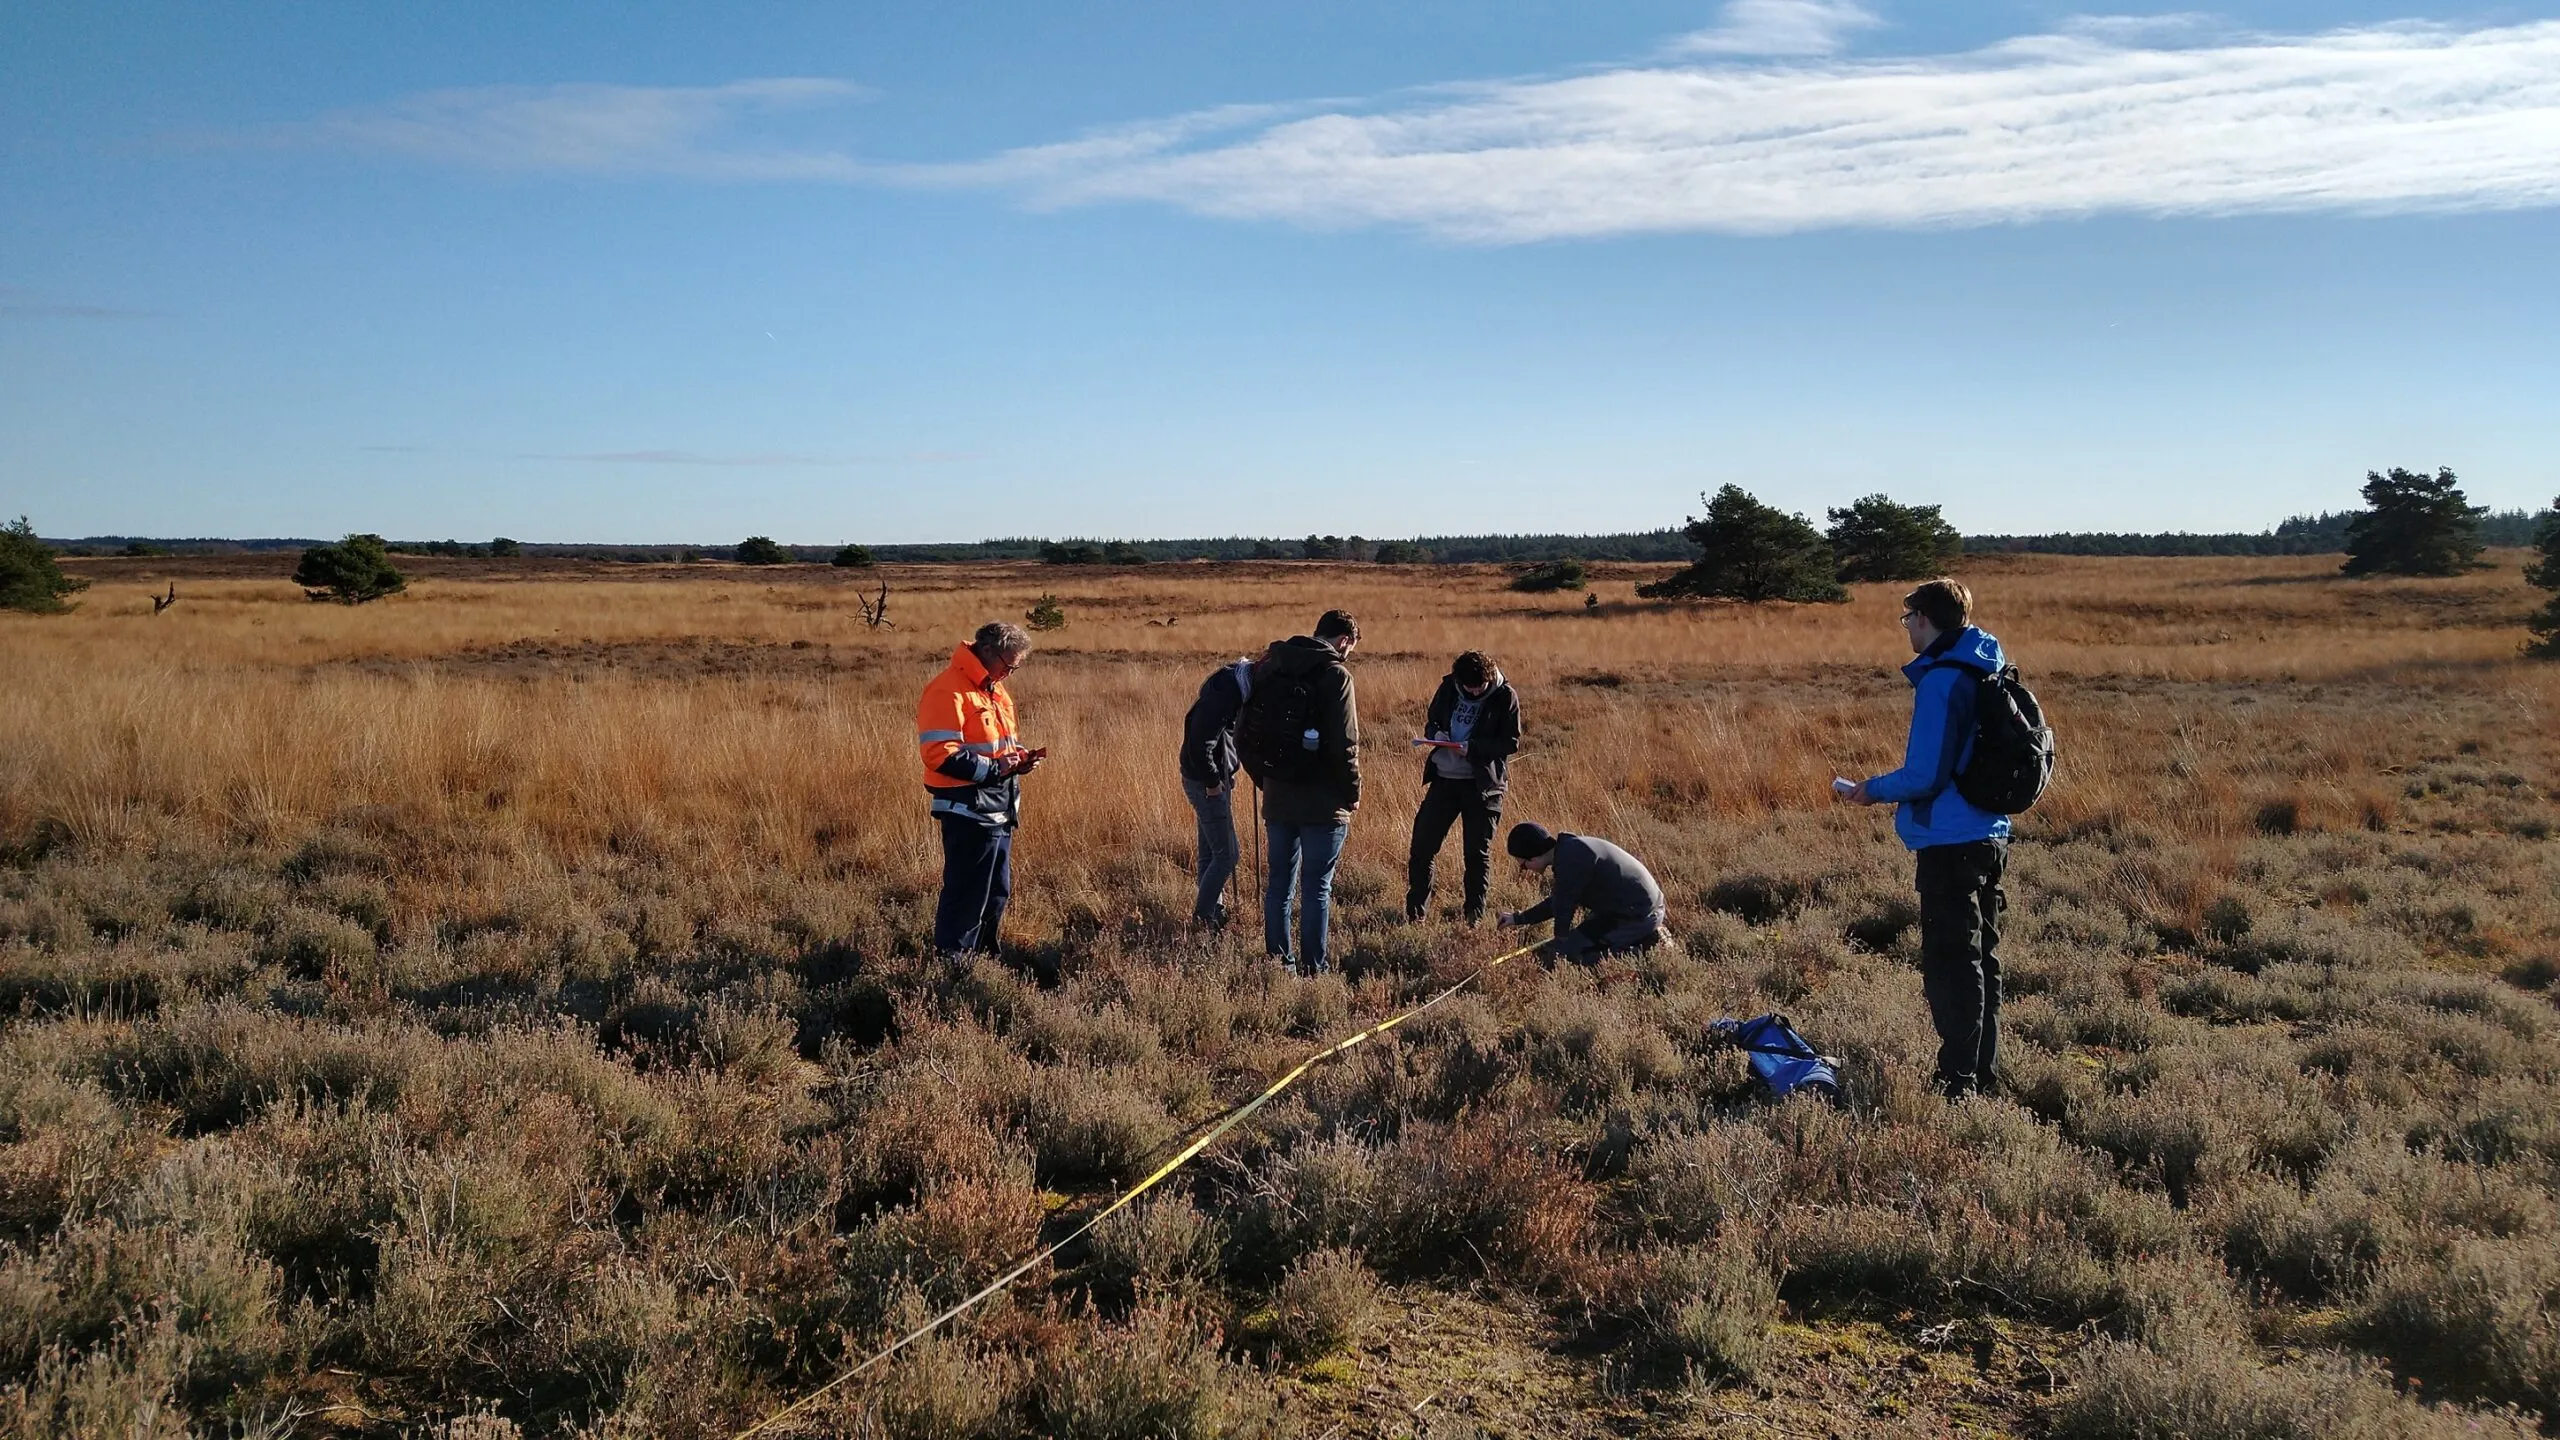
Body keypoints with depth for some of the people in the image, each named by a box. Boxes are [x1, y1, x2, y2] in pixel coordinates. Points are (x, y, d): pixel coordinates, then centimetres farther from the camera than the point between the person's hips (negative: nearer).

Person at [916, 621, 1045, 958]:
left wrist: (1019, 756, 4)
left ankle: (983, 954, 30)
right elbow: (939, 754, -23)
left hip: (1000, 810, 10)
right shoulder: (948, 690, -17)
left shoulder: (994, 688, 14)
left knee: (997, 892, 18)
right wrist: (993, 767, -21)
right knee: (966, 893, -4)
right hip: (968, 810, -10)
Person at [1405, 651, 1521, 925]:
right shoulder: (1449, 687, 2)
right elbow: (1431, 720, 14)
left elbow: (1511, 742, -9)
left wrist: (1473, 747, -21)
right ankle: (1414, 913, 15)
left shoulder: (1505, 696, -8)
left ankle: (1475, 916, 17)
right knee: (1422, 845, 3)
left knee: (1478, 853, 6)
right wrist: (1436, 733, -9)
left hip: (1482, 784, -3)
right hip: (1444, 778, 4)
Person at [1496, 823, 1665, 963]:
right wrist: (1518, 918, 25)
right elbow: (1559, 902, 22)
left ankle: (1644, 947, -11)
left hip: (1637, 915, -10)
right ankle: (1646, 938, 13)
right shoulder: (1571, 848, 11)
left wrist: (1560, 946, 0)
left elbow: (1564, 907, -14)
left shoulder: (1570, 858, -22)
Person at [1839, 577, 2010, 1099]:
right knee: (1981, 959, 17)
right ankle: (1983, 1071, 27)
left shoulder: (1940, 680, -18)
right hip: (1990, 836, 9)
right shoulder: (1986, 673, 10)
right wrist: (1896, 791, 20)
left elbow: (1925, 775, -21)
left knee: (1949, 966, -2)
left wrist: (1872, 791, -4)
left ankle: (1959, 1082, 2)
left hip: (1950, 845, -9)